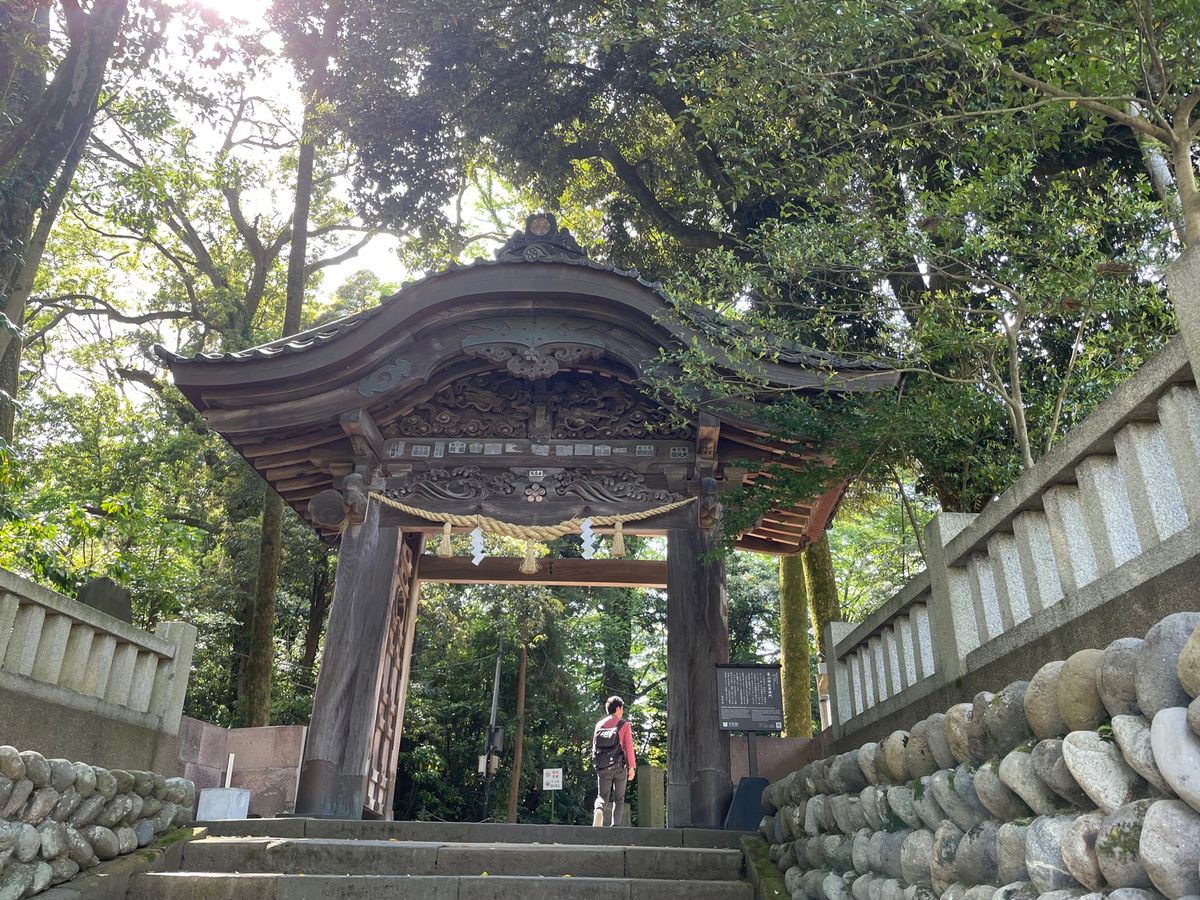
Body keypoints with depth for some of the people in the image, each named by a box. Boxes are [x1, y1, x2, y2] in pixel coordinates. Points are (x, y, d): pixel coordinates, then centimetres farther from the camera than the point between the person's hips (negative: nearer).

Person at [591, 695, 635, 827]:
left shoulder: (599, 725, 8)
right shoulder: (624, 725, -3)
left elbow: (595, 746, 10)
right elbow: (628, 747, -7)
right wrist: (632, 767, -2)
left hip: (602, 767, 2)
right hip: (620, 766, -2)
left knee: (602, 796, 6)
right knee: (619, 798, 12)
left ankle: (598, 811, -25)